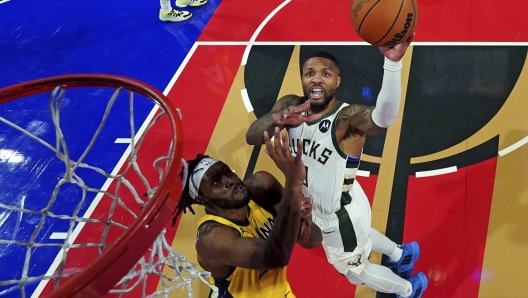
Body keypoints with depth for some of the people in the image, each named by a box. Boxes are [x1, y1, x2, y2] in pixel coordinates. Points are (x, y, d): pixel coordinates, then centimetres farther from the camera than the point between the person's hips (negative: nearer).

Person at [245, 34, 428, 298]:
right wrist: (277, 119, -47)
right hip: (317, 206, 7)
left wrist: (392, 62, -72)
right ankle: (402, 254, 66)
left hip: (341, 212, -7)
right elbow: (251, 136, -26)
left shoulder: (348, 117, -34)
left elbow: (384, 118, -56)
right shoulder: (290, 105, -14)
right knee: (358, 238, 35)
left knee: (353, 269, 20)